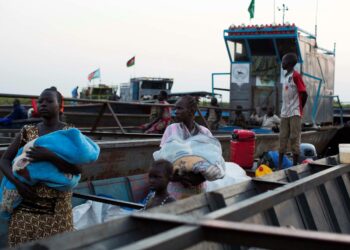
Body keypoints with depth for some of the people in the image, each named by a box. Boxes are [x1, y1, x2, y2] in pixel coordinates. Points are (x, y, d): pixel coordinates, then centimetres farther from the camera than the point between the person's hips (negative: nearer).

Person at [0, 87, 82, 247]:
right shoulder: (28, 132, 7)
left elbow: (78, 168, -12)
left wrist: (49, 156, -24)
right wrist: (17, 183, -13)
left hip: (57, 207, -2)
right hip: (26, 205, 2)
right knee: (23, 244, 1)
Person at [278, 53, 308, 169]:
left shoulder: (296, 75, -9)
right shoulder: (285, 77, 17)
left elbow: (304, 94, -11)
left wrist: (299, 108, -1)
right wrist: (284, 109, 15)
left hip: (294, 113, -8)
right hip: (284, 113, 8)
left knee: (295, 138, -4)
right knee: (283, 138, 7)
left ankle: (295, 164, 1)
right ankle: (279, 164, 11)